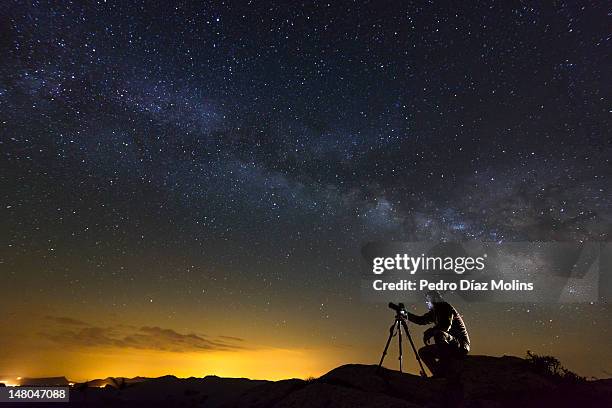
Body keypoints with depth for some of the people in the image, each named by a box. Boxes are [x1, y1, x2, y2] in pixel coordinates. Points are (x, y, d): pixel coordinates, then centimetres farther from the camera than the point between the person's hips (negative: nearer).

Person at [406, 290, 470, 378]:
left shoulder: (446, 308, -12)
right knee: (423, 352, 10)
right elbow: (421, 320, 19)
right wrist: (406, 314, 11)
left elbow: (445, 326, -26)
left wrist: (429, 332, -20)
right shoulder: (435, 312, 11)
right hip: (449, 345, 8)